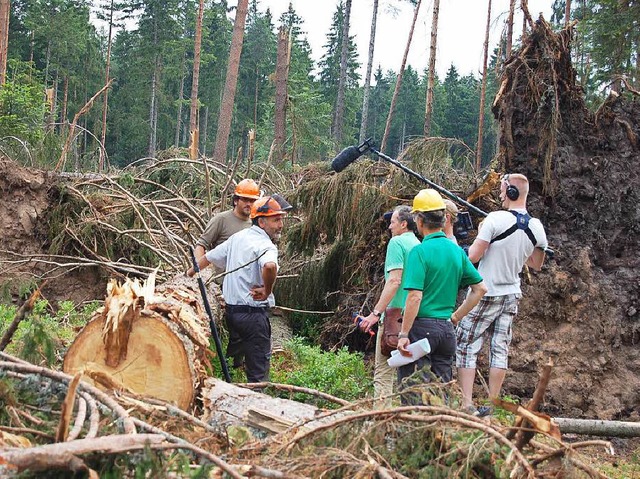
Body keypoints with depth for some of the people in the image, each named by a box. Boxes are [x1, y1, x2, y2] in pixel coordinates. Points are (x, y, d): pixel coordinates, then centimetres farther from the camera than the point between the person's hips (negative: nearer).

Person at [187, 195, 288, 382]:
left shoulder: (237, 237, 11)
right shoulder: (265, 245, -16)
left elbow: (209, 256, 24)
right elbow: (269, 266, -40)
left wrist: (190, 273, 41)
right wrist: (267, 291, -22)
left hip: (230, 309, 8)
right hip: (253, 313, -8)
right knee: (258, 373, -5)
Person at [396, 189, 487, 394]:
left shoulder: (420, 251, -12)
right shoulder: (457, 251, 8)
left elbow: (415, 297, -19)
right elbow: (480, 288, 12)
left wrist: (403, 334, -15)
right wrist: (456, 317, 15)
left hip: (421, 326, -6)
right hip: (446, 328, 6)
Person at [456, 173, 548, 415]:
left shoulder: (496, 219, -18)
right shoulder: (537, 228, 1)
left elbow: (473, 256, -18)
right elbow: (536, 265, 15)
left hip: (485, 295, -6)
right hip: (512, 295, 6)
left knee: (466, 348, 1)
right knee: (500, 350, 10)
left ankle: (467, 404, -3)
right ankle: (491, 406, 13)